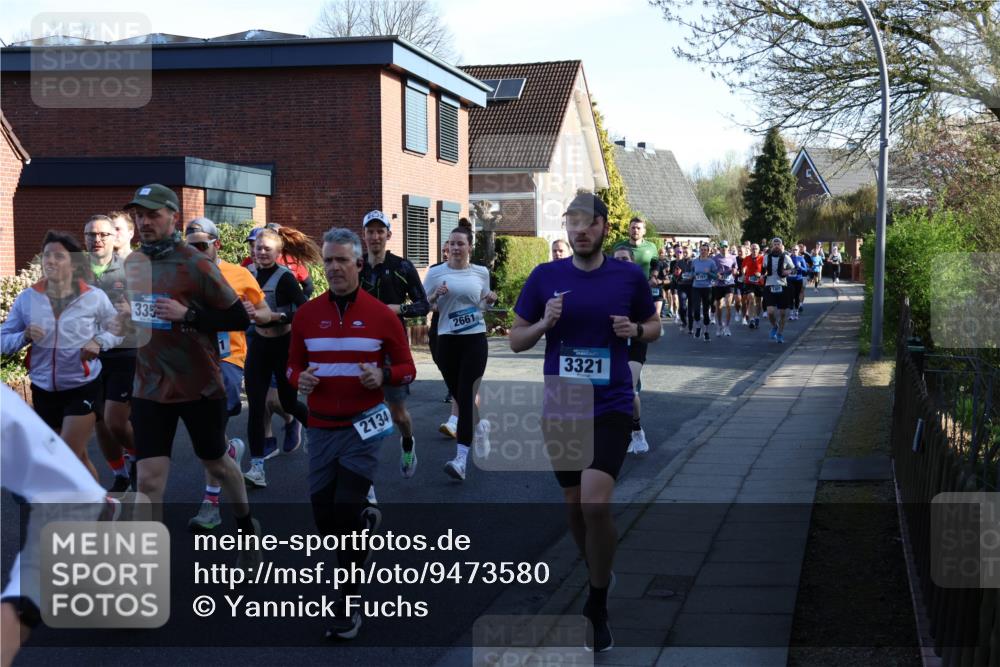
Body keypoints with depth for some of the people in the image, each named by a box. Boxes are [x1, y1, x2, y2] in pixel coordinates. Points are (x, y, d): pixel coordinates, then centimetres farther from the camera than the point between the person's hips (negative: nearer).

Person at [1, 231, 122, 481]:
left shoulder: (94, 297, -8)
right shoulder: (27, 299, -4)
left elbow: (117, 329, 6)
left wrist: (98, 342, -14)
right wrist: (24, 336, -21)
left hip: (83, 388, -3)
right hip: (43, 391, 3)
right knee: (76, 456, 16)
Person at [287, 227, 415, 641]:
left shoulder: (381, 315, -3)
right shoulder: (307, 315, 4)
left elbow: (407, 368, 2)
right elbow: (293, 365, 13)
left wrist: (383, 376, -19)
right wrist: (300, 379, -10)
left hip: (362, 428, -4)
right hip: (321, 429, 4)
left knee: (345, 514, -9)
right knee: (324, 520, 6)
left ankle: (349, 607, 4)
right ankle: (366, 520, 43)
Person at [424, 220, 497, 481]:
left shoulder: (481, 272, 7)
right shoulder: (436, 273, 2)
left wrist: (491, 300, -2)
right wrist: (436, 296, -15)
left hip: (475, 339, -1)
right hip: (447, 340, 1)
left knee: (466, 395, -11)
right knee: (457, 395, 9)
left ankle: (461, 459, -17)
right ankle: (479, 426, 42)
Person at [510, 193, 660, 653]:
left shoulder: (630, 277, -2)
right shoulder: (544, 277, 0)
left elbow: (653, 326, 13)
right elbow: (516, 340, 6)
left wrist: (635, 330, -10)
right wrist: (545, 323, -14)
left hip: (611, 407, -3)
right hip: (561, 408, 3)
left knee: (595, 503, -17)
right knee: (574, 505, 12)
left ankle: (597, 608, 0)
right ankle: (598, 581, 37)